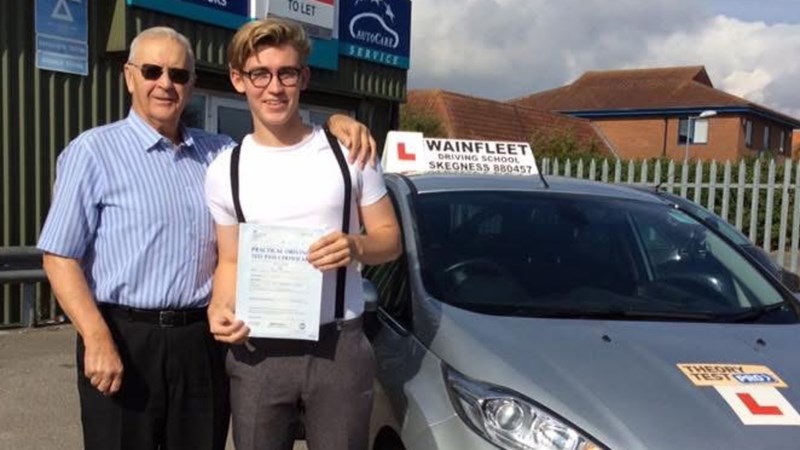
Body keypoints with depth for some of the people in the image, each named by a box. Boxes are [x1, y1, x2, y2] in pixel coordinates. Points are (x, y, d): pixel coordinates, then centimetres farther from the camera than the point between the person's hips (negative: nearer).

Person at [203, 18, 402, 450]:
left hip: (339, 346, -1)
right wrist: (220, 308, -9)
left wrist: (357, 247, -17)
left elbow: (389, 237, 5)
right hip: (256, 350, 1)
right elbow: (230, 262, 11)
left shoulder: (348, 151, 0)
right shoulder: (225, 171, 4)